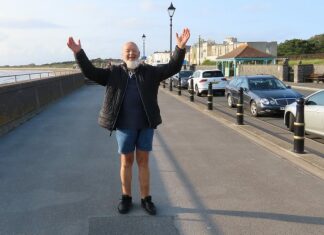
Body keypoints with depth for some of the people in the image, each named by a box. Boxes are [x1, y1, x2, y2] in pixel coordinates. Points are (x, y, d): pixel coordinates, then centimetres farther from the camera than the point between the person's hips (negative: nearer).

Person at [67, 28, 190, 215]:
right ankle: (126, 198, 24)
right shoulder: (114, 73, 4)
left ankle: (146, 198, 19)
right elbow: (91, 72, -1)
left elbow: (172, 68, -1)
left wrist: (180, 48, -14)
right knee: (126, 161, 10)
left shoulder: (150, 72, 5)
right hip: (124, 125, 0)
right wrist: (79, 52, -11)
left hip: (146, 124, 1)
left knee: (143, 161, 8)